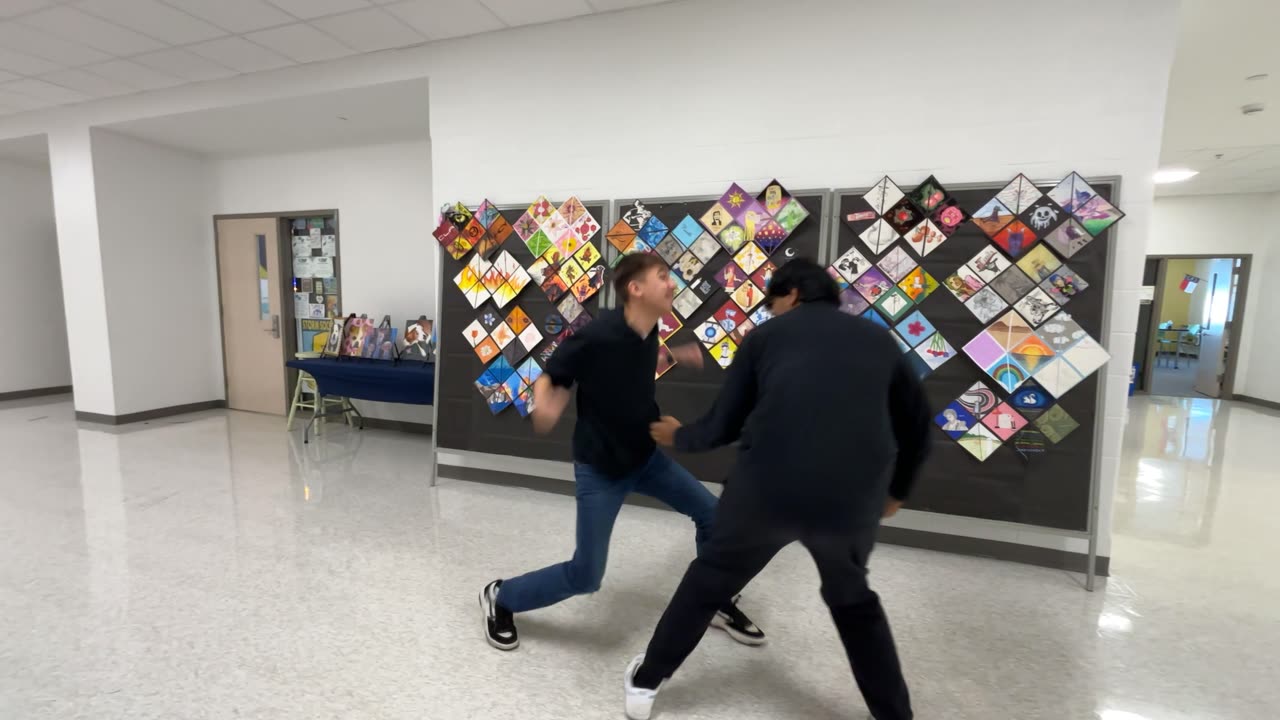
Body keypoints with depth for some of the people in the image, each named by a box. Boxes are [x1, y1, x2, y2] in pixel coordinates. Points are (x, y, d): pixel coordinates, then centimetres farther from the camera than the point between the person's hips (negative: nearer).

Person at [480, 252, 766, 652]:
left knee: (712, 513, 7)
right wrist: (544, 409, -38)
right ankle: (500, 597, 25)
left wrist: (675, 354, 12)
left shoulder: (648, 330, -5)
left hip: (645, 456, 7)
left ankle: (716, 603, 32)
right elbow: (548, 377, -17)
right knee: (585, 576, -2)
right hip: (599, 467, -7)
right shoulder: (598, 335, -27)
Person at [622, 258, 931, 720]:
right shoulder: (878, 339, 19)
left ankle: (645, 683, 38)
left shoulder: (766, 336, 12)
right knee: (853, 599, 33)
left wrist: (679, 436, 31)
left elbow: (722, 426, 11)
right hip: (853, 499, 2)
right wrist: (896, 490, 37)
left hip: (768, 488, -1)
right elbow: (916, 423, 22)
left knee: (709, 580, 23)